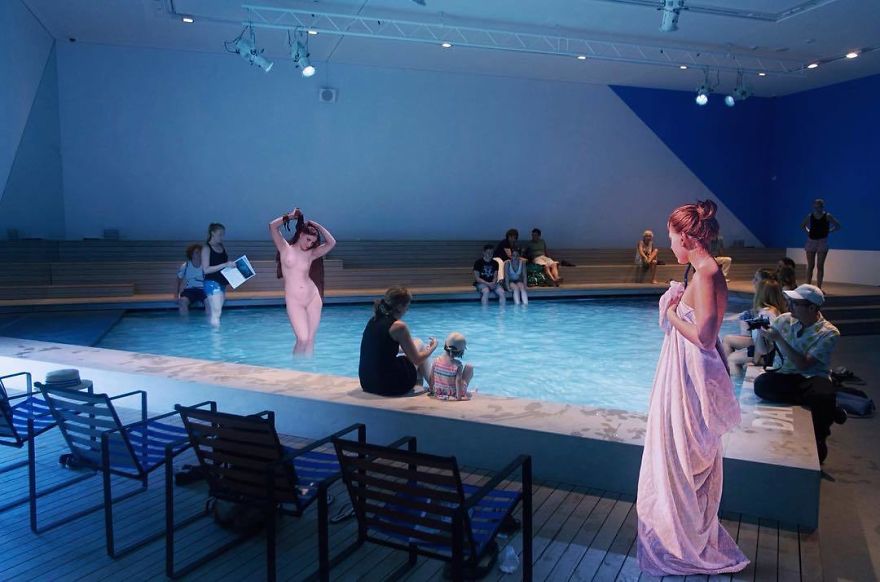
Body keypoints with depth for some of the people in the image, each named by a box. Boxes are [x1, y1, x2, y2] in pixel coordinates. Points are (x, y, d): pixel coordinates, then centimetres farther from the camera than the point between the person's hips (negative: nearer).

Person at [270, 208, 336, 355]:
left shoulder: (310, 254, 8)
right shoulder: (285, 248, 2)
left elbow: (331, 243, 3)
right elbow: (273, 226, -9)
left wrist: (316, 225, 6)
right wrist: (290, 216, -1)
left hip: (313, 298, 3)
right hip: (294, 301, -3)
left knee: (310, 339, 3)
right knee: (302, 339, -12)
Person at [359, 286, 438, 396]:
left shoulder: (374, 320, 6)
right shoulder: (398, 326, -15)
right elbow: (416, 360, -6)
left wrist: (407, 346, 35)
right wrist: (433, 347, 12)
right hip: (389, 386, -7)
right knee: (419, 344, 15)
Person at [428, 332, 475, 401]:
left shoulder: (436, 360, -11)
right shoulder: (458, 364, -22)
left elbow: (431, 378, -3)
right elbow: (458, 381, -26)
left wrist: (431, 389, 12)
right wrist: (459, 396, -19)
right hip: (453, 394, -5)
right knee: (469, 367, 9)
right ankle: (464, 392, 19)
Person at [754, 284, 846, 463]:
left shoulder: (829, 333, -8)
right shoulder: (785, 319, 4)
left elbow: (803, 364, -17)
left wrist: (779, 339, -20)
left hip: (812, 377, -3)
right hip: (783, 375, 4)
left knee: (822, 397, -39)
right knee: (760, 384, -31)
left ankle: (818, 440, -7)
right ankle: (828, 408, -17)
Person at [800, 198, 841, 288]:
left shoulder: (827, 216, -4)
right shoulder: (810, 216, 3)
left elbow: (838, 226, -2)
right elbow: (802, 225, 18)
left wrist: (828, 231, -8)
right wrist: (808, 231, 5)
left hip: (822, 242, -2)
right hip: (811, 241, 2)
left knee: (820, 266, -3)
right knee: (810, 266, 4)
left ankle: (819, 288, 1)